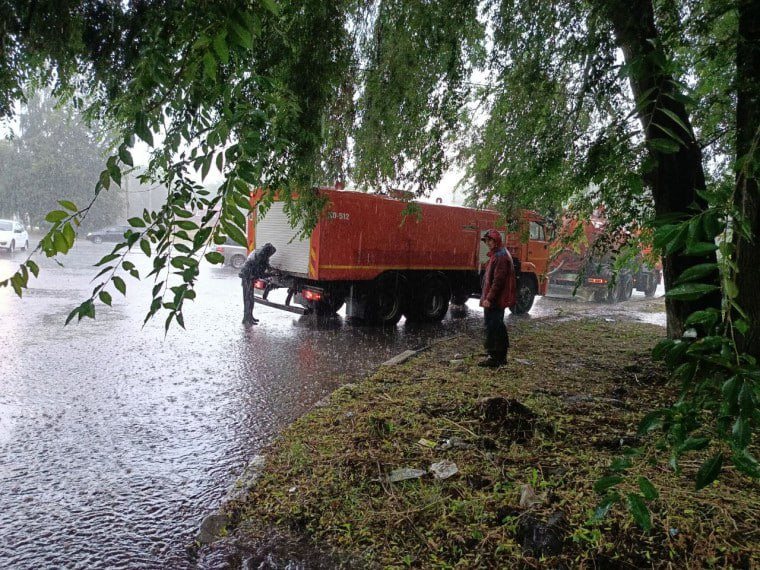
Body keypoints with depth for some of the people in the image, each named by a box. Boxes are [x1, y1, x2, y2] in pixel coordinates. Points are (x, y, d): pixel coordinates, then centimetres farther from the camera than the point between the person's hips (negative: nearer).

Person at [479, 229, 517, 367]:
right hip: (496, 301, 11)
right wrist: (487, 298, 21)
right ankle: (501, 357, 24)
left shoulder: (500, 256, -15)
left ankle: (494, 358, -3)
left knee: (493, 328, -7)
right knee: (498, 327, 15)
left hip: (495, 301, -11)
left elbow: (498, 280, -22)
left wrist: (489, 299, -23)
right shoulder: (496, 255, 18)